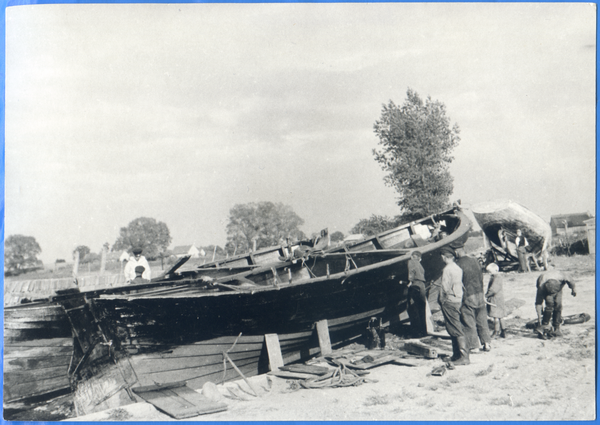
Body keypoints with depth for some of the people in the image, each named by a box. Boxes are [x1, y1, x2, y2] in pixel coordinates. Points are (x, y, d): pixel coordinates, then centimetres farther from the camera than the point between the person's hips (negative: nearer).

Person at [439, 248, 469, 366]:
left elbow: (445, 288, -16)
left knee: (456, 330, -7)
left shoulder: (447, 269, -15)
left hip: (449, 302, -9)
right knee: (454, 330, 15)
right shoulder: (458, 268, 11)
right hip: (458, 300, 9)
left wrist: (442, 300, -1)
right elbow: (460, 285, 14)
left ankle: (464, 357, -7)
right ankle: (456, 355, 21)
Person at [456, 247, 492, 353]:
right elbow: (481, 278, 12)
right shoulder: (475, 261, 5)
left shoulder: (458, 265, -14)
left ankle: (474, 346, 7)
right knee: (482, 320, 15)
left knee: (469, 323, 4)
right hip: (479, 295, 6)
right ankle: (487, 343, 18)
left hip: (467, 297, -6)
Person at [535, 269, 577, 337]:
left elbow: (569, 281, -14)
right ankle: (545, 325, -16)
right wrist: (539, 317, -32)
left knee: (558, 305, -16)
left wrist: (573, 289, 4)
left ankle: (557, 328, -5)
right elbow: (538, 303, -32)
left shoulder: (562, 277, -40)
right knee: (550, 304, -26)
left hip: (558, 286, 2)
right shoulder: (541, 287, -40)